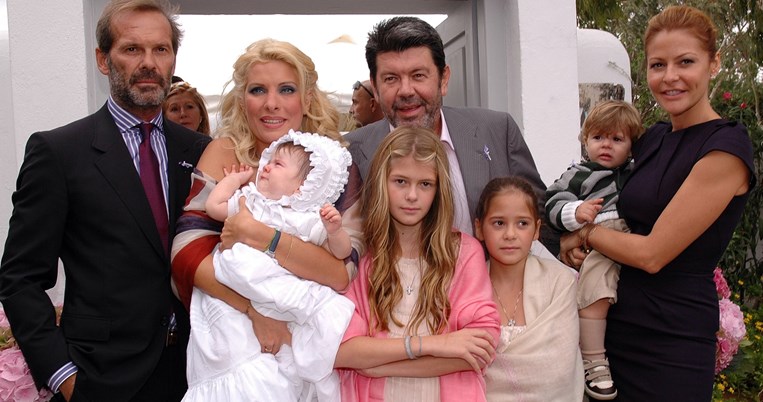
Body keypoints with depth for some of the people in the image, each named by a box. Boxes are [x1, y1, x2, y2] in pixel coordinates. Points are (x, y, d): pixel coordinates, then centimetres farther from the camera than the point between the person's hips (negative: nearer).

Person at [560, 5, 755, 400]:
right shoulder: (652, 138, 7)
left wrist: (583, 233, -5)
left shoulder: (725, 148, -15)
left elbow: (652, 254, -19)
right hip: (618, 321, 7)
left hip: (671, 341, -7)